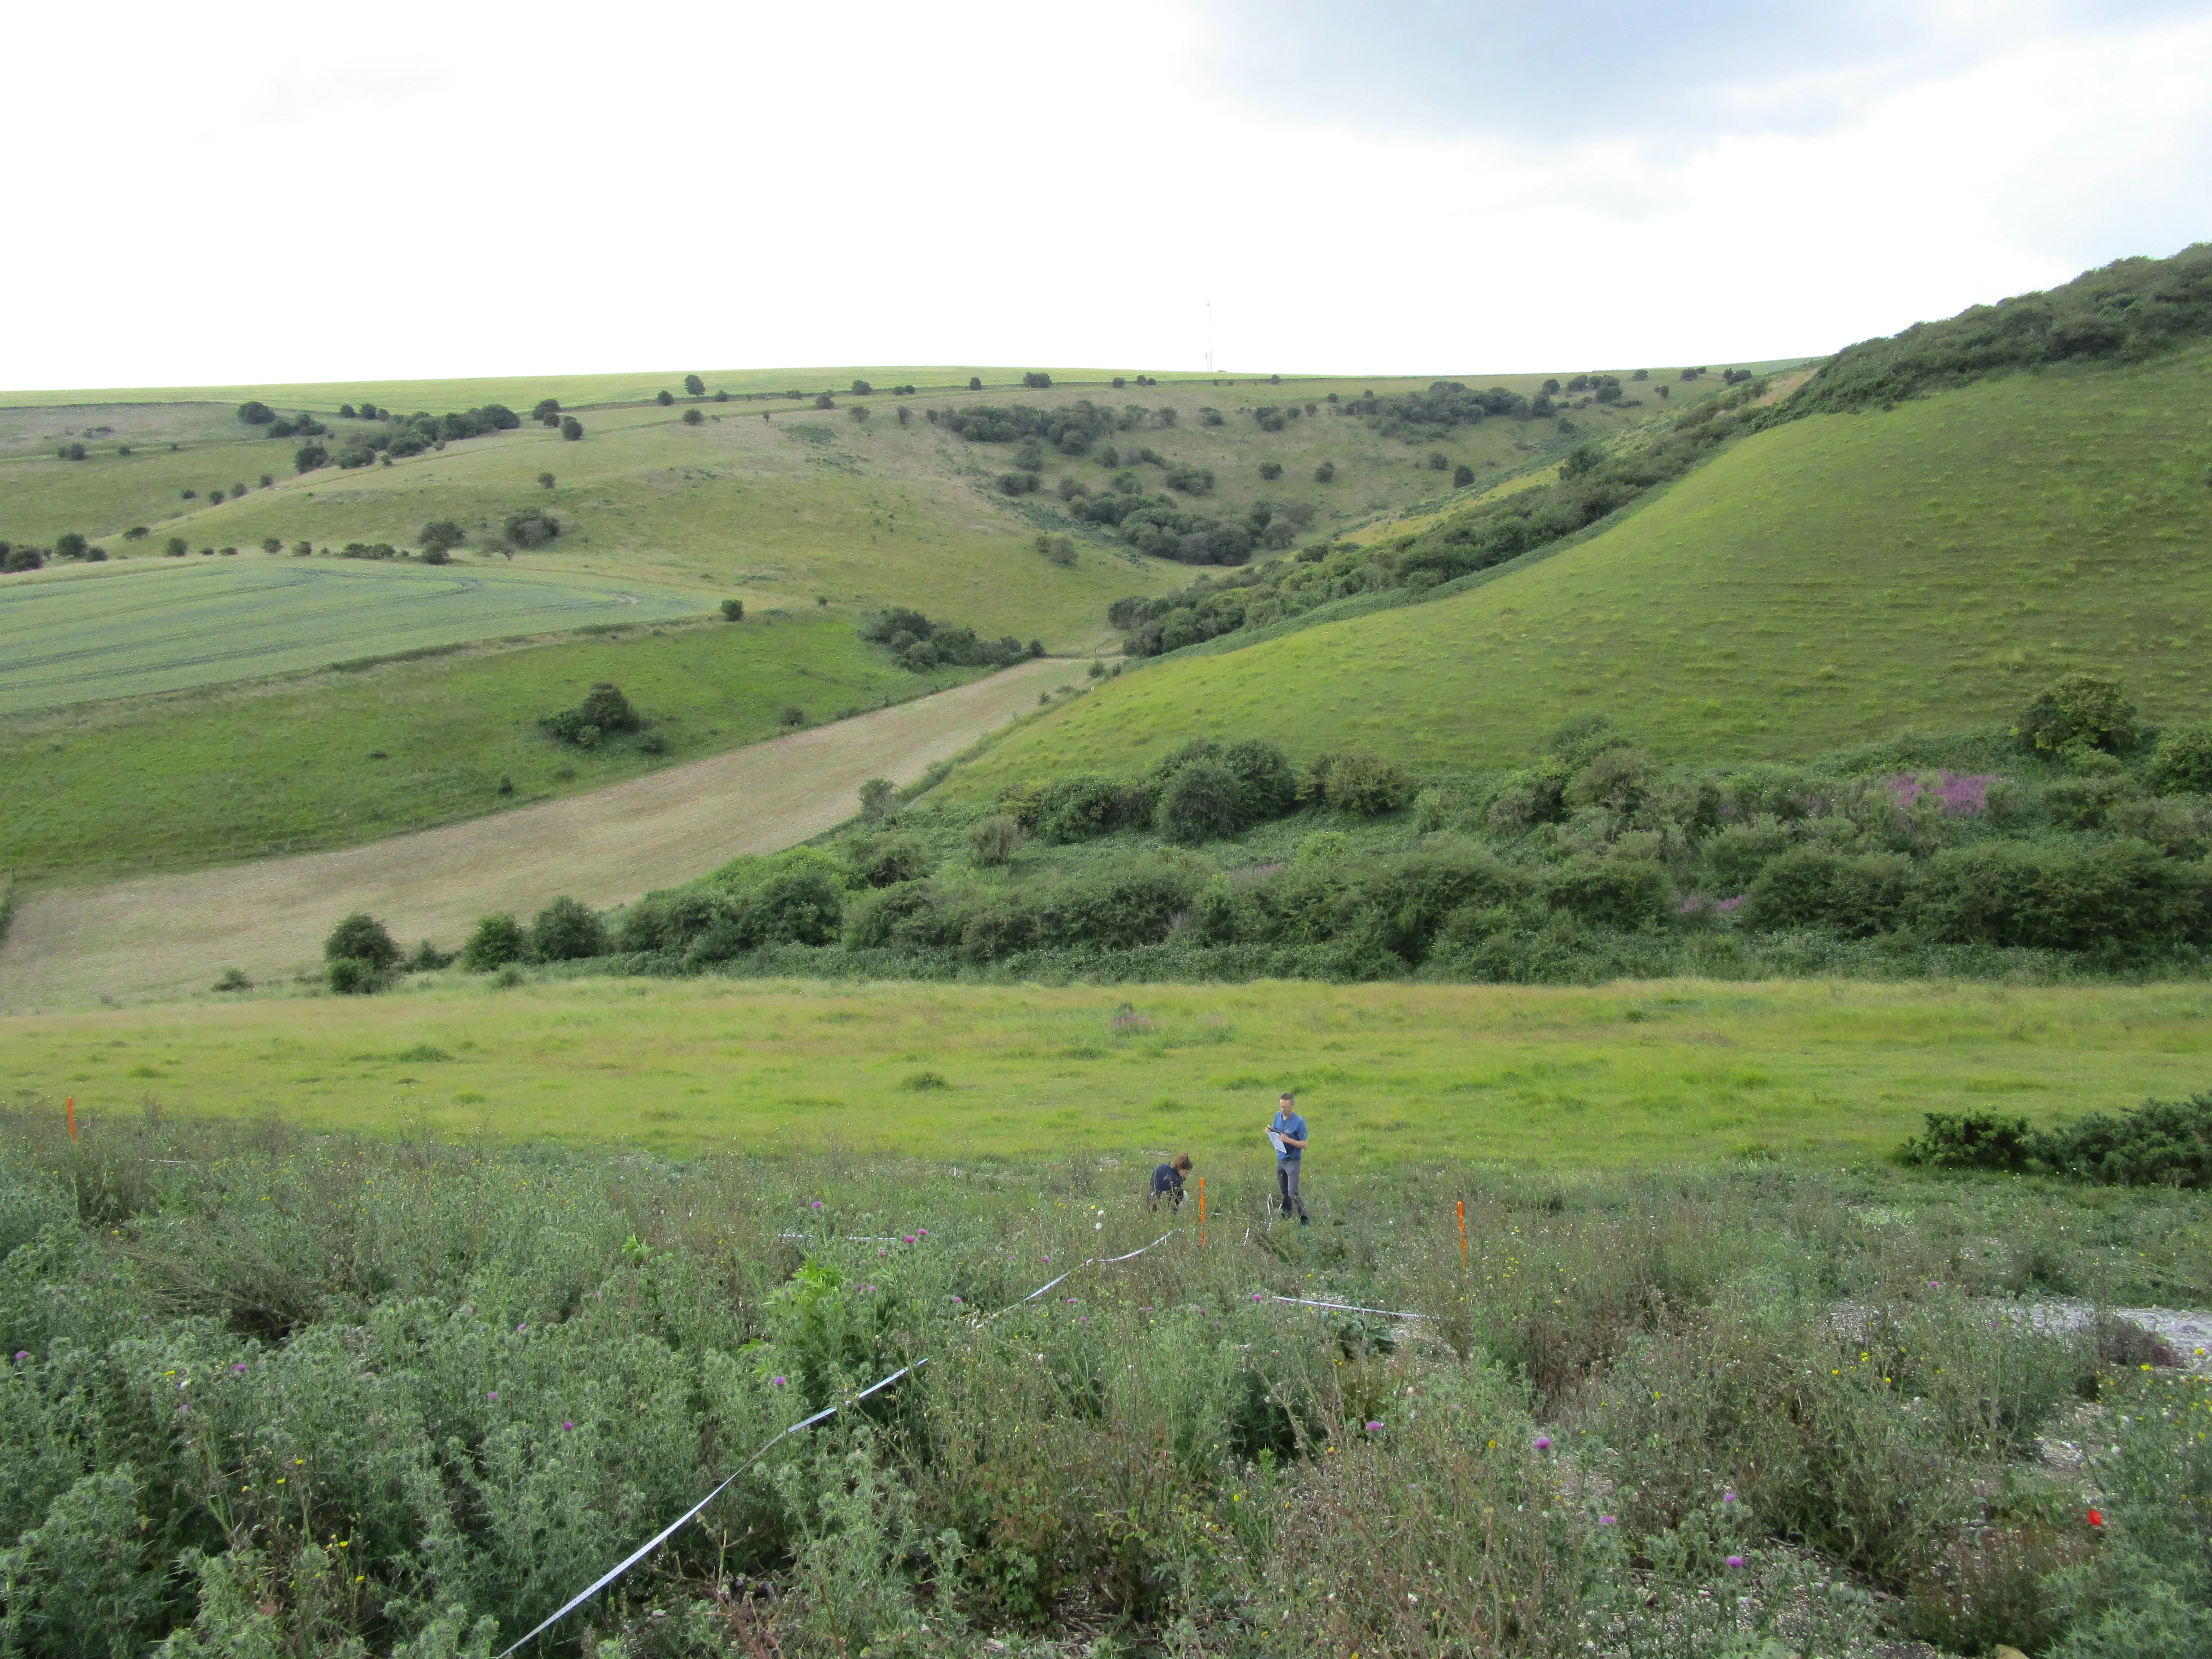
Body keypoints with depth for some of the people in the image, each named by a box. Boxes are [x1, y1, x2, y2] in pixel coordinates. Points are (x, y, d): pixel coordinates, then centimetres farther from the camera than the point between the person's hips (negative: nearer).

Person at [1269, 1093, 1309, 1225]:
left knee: (1293, 1193, -12)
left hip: (1293, 1160, -7)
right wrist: (1270, 1131, -6)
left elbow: (1304, 1145, -14)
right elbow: (1275, 1133, 18)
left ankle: (1304, 1221, -3)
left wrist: (1288, 1140, -26)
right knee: (1283, 1192, 15)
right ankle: (1286, 1216, 28)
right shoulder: (1278, 1116, 3)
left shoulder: (1299, 1122, -17)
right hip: (1280, 1159, 7)